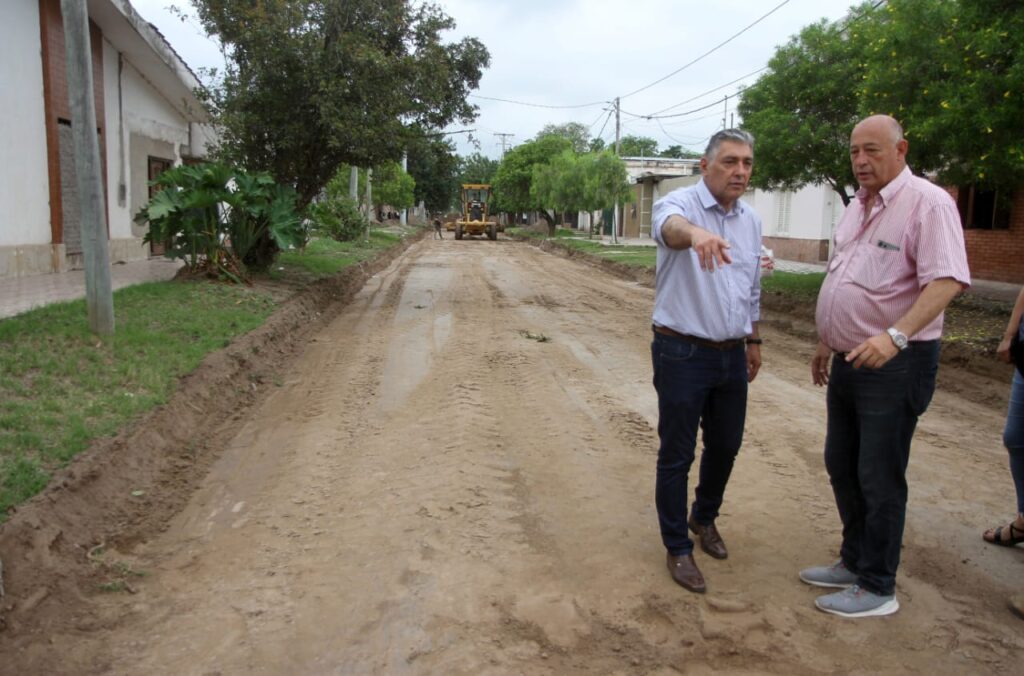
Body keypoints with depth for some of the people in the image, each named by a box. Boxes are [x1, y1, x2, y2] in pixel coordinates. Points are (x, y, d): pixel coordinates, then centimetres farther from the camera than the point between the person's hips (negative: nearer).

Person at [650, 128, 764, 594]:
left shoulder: (751, 220, 9)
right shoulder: (681, 203, -13)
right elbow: (670, 225, -40)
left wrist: (753, 339, 22)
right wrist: (695, 233, -62)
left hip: (732, 355, 7)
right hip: (683, 353, -6)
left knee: (726, 445, 18)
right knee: (677, 455, 4)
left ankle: (704, 518, 43)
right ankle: (678, 548, 20)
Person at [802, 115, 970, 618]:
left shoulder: (927, 203, -13)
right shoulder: (856, 208, 13)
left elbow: (946, 281, -24)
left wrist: (895, 335, -36)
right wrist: (826, 343, 22)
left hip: (894, 364, -8)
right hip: (849, 361, 9)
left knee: (879, 478, 1)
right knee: (841, 466, 17)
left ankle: (877, 588, 17)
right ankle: (854, 561, 34)